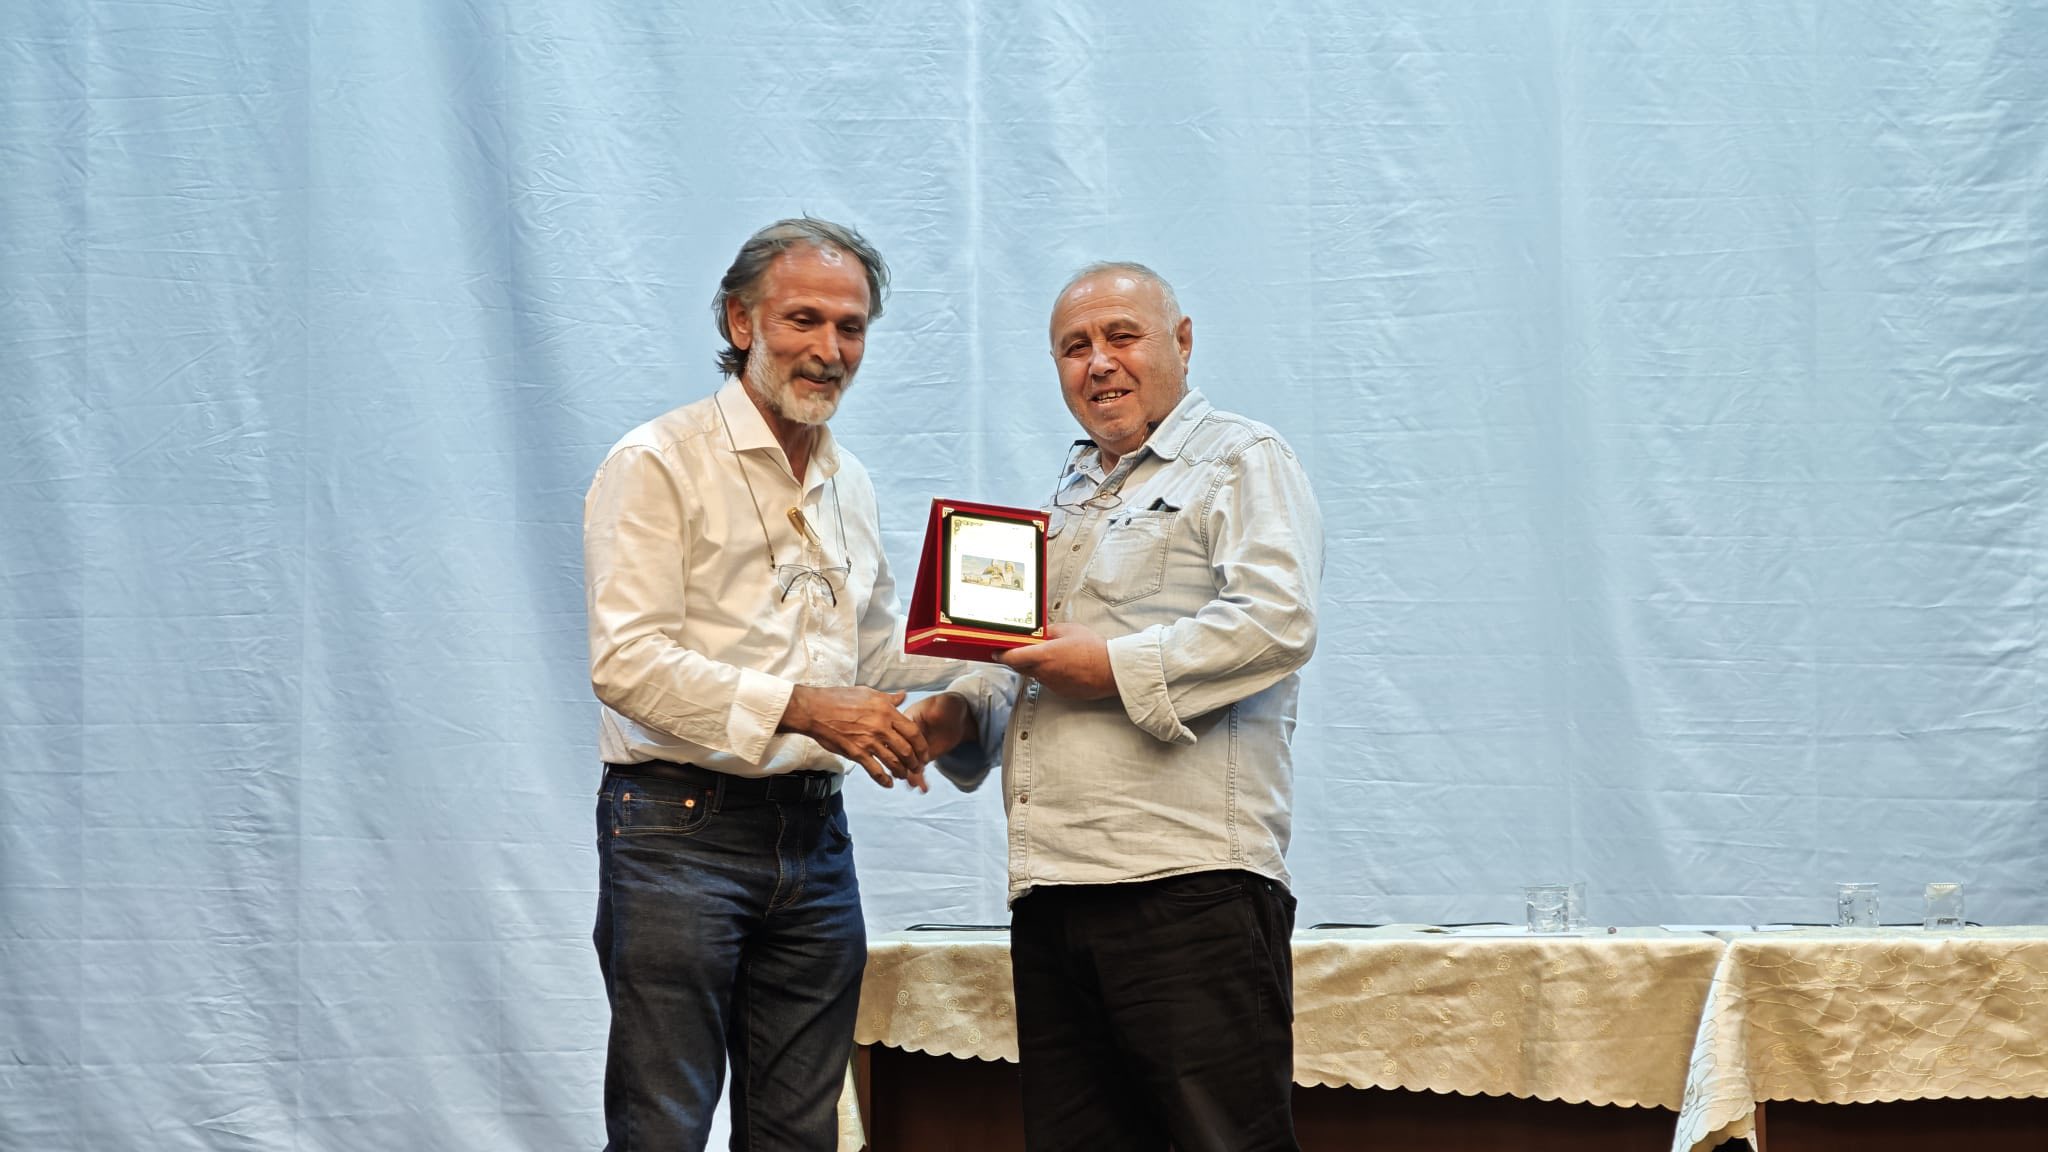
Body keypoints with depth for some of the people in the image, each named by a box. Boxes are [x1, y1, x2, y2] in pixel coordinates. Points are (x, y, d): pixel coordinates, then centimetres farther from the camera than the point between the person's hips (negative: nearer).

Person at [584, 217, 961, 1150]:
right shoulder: (658, 464, -5)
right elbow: (628, 662, -15)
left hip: (813, 834, 7)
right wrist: (802, 709, -23)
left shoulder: (849, 486, 19)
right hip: (681, 825, -7)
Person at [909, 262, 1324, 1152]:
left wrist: (1115, 667, -15)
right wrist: (961, 715, 11)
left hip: (1186, 879, -8)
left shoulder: (1239, 462, 2)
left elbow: (1278, 621, -13)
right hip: (1052, 891, 8)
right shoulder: (1066, 502, 27)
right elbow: (1022, 656, 33)